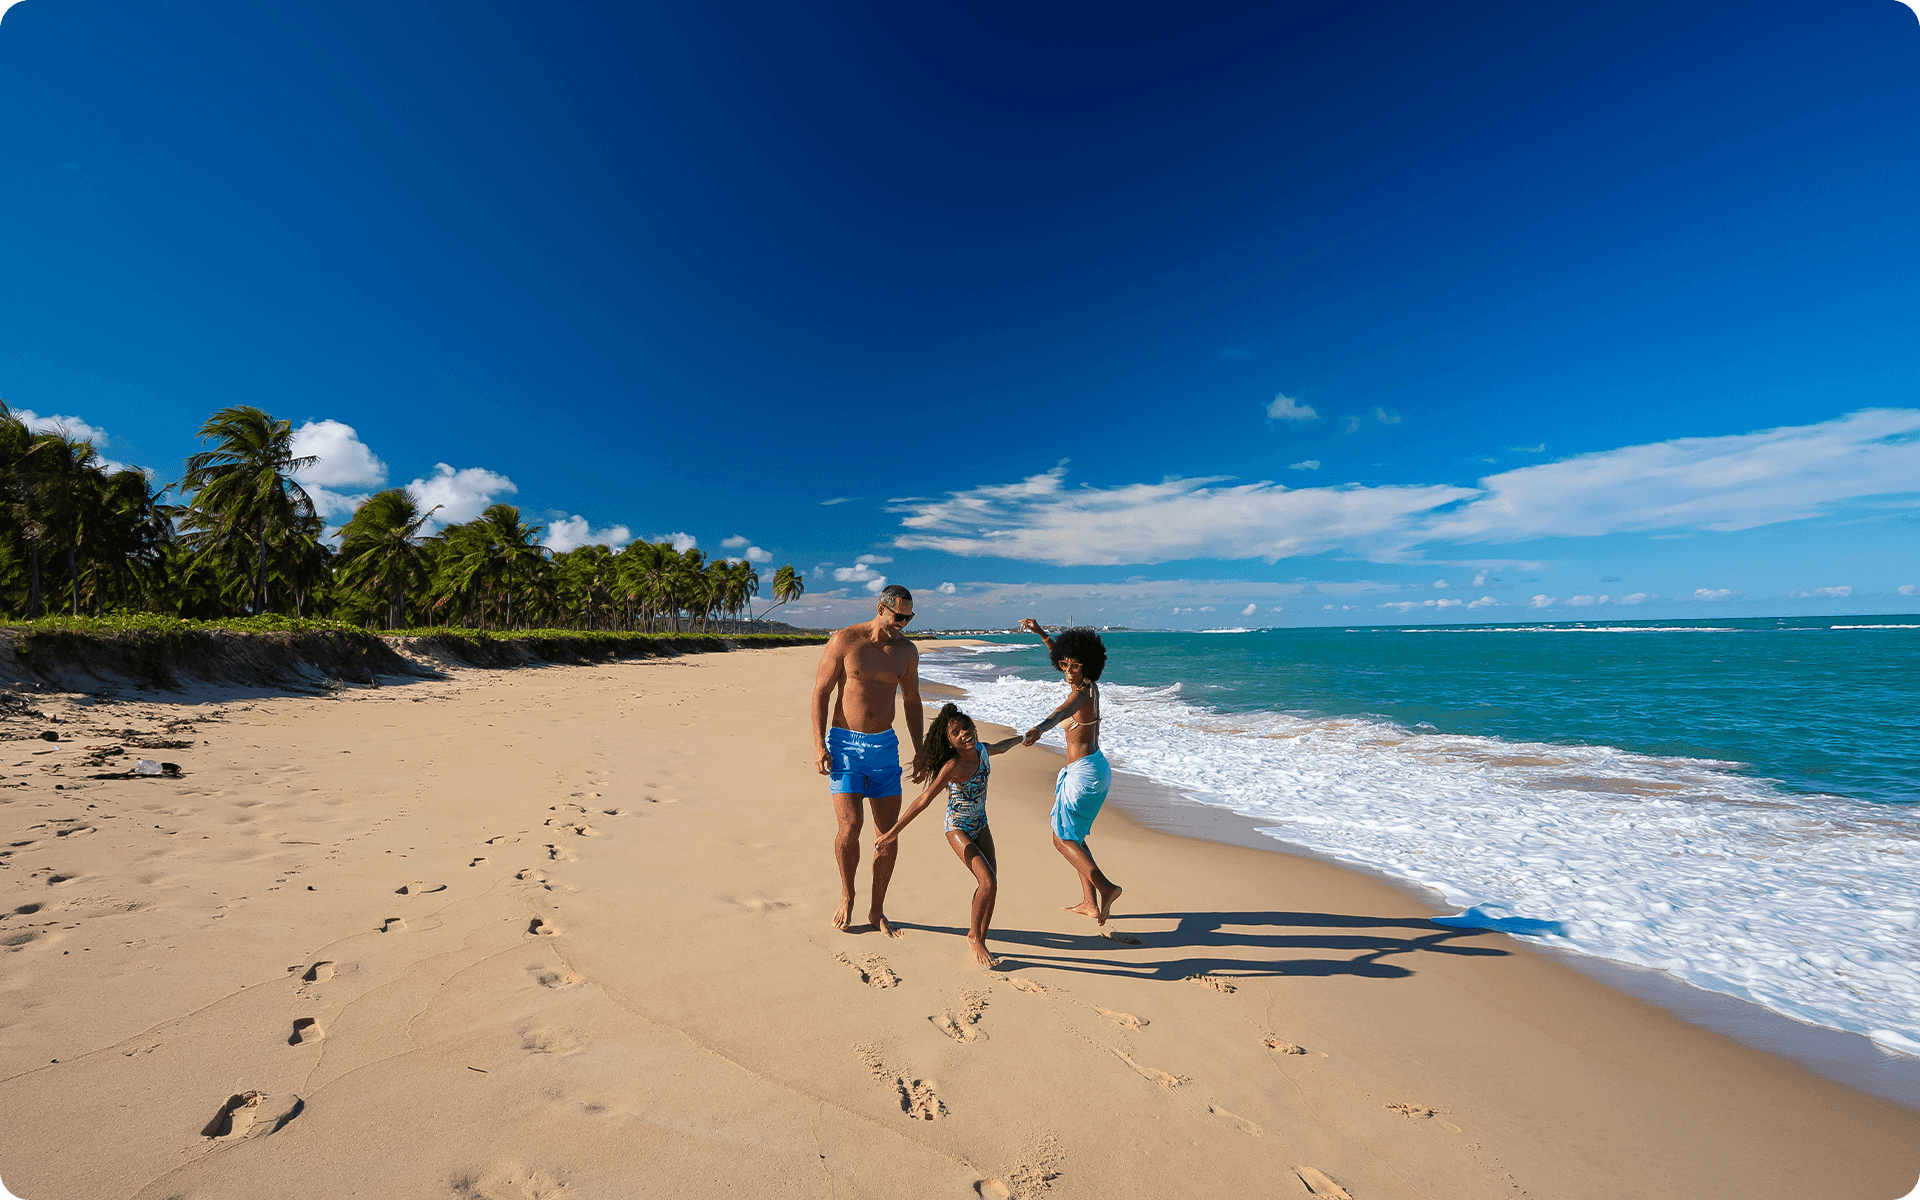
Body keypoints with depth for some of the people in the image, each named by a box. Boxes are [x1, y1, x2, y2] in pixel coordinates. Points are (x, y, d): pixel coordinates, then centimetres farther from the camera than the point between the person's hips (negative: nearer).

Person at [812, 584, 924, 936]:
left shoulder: (906, 650, 2)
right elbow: (821, 692, -5)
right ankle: (847, 896, 18)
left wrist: (919, 752, 11)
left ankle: (877, 911, 21)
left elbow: (912, 702, 12)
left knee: (889, 833, 2)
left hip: (884, 746, 3)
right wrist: (819, 745, -11)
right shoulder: (844, 640, -8)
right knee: (850, 825, -12)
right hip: (844, 744, -3)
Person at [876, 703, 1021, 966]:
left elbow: (1000, 747, 18)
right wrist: (894, 831, -33)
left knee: (991, 884, -1)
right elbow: (924, 799, -30)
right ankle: (974, 935, 8)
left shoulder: (982, 750, -8)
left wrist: (1021, 738, 36)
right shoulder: (953, 766, -27)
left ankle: (980, 940, 16)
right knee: (988, 882, -16)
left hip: (980, 826, 6)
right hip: (958, 829, -6)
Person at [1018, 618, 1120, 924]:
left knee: (1062, 838, 2)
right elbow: (1059, 654, 23)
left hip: (1083, 772, -10)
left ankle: (1105, 887, -9)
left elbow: (1065, 711, -45)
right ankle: (1090, 903, 23)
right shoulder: (1091, 686, 5)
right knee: (1073, 836, 19)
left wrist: (1040, 728, -64)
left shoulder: (1081, 693, -20)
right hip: (1097, 766, 10)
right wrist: (1040, 632, 24)